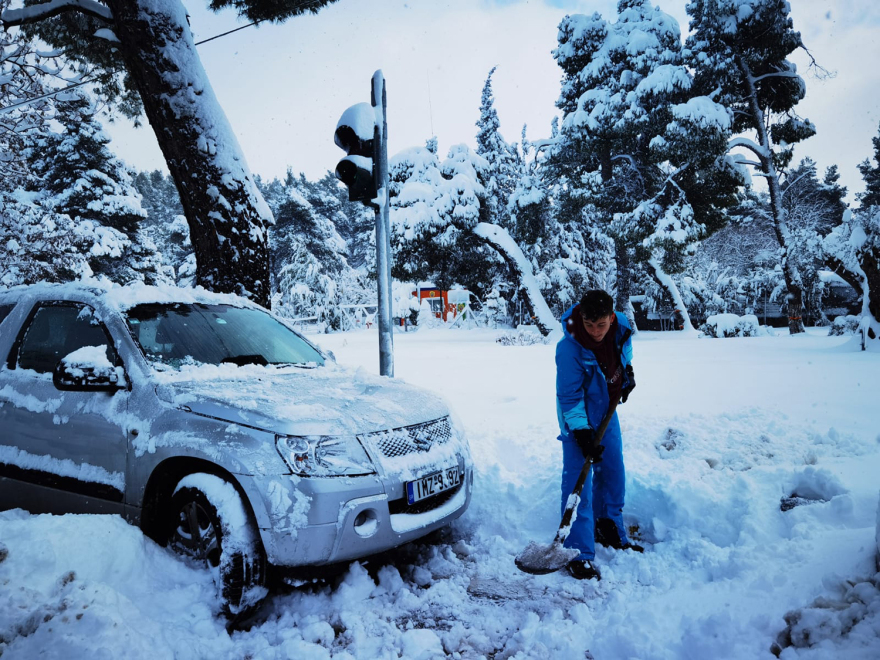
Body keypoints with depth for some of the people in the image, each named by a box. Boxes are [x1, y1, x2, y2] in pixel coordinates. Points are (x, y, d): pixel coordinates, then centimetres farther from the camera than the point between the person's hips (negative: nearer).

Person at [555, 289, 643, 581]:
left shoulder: (620, 326, -14)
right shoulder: (569, 349, -32)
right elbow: (569, 397, -25)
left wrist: (628, 370, 5)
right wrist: (581, 433, -27)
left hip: (607, 413, 7)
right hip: (579, 420, -6)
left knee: (612, 473, 18)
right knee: (578, 483, -7)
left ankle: (610, 531, 38)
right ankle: (579, 554, 2)